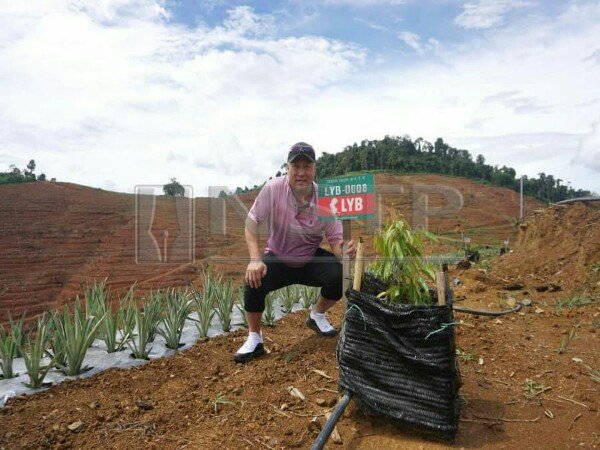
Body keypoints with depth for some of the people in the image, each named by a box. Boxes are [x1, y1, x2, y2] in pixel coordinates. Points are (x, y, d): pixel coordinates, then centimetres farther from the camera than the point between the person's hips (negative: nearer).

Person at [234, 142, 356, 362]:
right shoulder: (274, 189, -21)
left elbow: (335, 238, -13)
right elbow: (252, 222, -16)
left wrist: (344, 251, -37)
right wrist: (255, 259, -29)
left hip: (312, 260, 2)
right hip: (278, 259, -1)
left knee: (341, 275, -23)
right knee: (254, 282, -29)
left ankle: (317, 316, 9)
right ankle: (254, 339, -4)